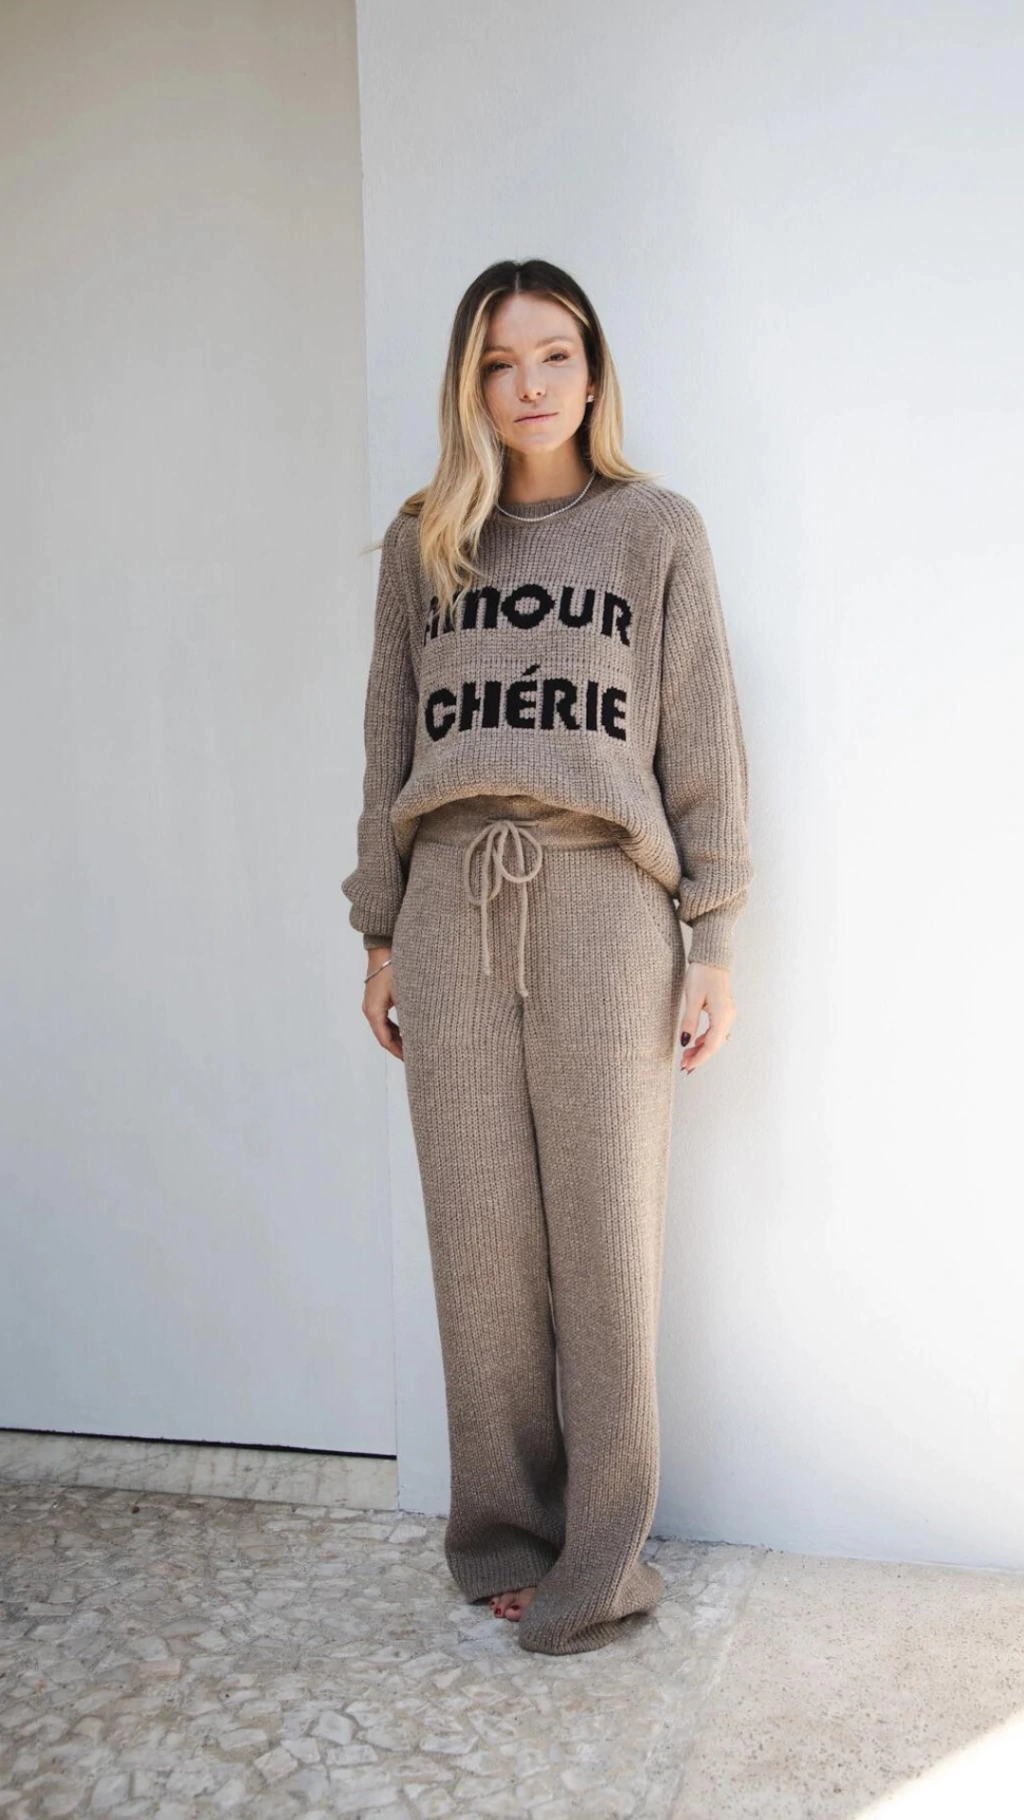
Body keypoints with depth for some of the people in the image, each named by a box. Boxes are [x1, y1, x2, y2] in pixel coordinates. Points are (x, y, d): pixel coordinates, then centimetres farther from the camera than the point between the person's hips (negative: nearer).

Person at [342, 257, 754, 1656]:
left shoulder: (657, 530, 10)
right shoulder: (421, 543, 16)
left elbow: (703, 744, 6)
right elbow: (388, 746, 16)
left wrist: (715, 938, 0)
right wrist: (380, 933, 12)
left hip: (603, 901, -2)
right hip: (453, 907, 2)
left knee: (606, 1233, -1)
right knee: (481, 1238, 3)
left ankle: (601, 1558, 11)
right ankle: (506, 1534, 16)